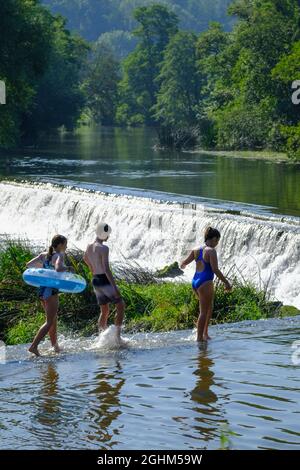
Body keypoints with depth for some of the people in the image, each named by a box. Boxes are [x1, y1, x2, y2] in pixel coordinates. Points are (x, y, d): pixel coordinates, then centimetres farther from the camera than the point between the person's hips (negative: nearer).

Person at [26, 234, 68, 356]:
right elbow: (58, 269, -30)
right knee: (49, 322, -4)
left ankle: (55, 346, 28)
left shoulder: (43, 255, 10)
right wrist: (67, 268, -11)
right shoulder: (59, 256, -11)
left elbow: (29, 265, 11)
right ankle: (34, 346, -14)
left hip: (41, 290, 8)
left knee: (53, 319, 20)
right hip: (51, 291, -8)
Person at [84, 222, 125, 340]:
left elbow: (85, 259, 30)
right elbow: (106, 269, -23)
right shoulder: (104, 248, -18)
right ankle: (117, 336, -3)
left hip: (95, 281, 8)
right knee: (121, 306, 4)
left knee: (104, 312, 17)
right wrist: (115, 287, -23)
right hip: (105, 281, -8)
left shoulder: (89, 247, 8)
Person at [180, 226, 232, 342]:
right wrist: (226, 282, -12)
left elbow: (184, 264, 17)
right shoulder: (211, 251, -12)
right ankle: (199, 337, 3)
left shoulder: (196, 250, 9)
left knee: (209, 307, 23)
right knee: (204, 312, 1)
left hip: (195, 282, 8)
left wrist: (183, 265, 42)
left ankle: (205, 333, 24)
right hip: (205, 282, -8)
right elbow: (215, 269, -18)